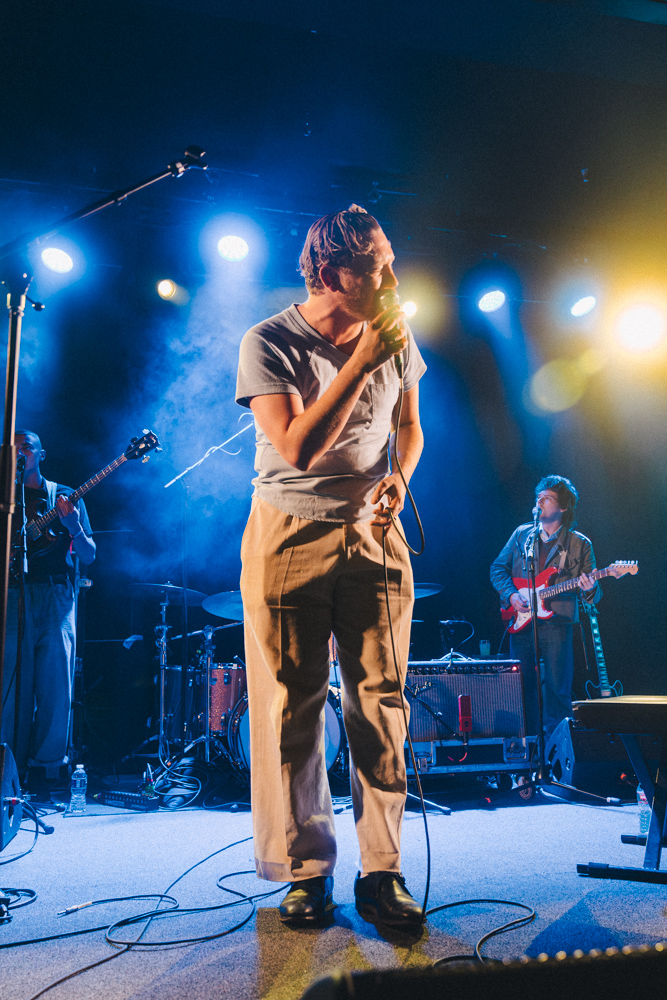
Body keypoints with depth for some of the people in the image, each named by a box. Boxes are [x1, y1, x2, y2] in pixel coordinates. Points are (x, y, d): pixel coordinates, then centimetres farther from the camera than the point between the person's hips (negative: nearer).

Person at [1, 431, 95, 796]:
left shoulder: (64, 497, 13)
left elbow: (89, 556, 7)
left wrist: (72, 524, -11)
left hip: (55, 598, 0)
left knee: (55, 689, -3)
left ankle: (45, 768, 7)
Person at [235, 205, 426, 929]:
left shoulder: (395, 338, 7)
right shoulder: (269, 343, -8)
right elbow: (298, 448, -18)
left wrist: (398, 478, -1)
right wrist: (360, 363, -19)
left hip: (372, 532, 3)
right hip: (288, 536, -3)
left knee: (381, 701, -1)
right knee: (292, 707, 1)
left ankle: (382, 874, 10)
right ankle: (305, 871, 17)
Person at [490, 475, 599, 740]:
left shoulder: (580, 544, 3)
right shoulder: (522, 534, 10)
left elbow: (593, 594, 3)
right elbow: (498, 568, 13)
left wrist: (589, 590, -21)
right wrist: (511, 594, -4)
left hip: (557, 623, -2)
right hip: (520, 622, 3)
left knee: (557, 691, -2)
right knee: (523, 687, 6)